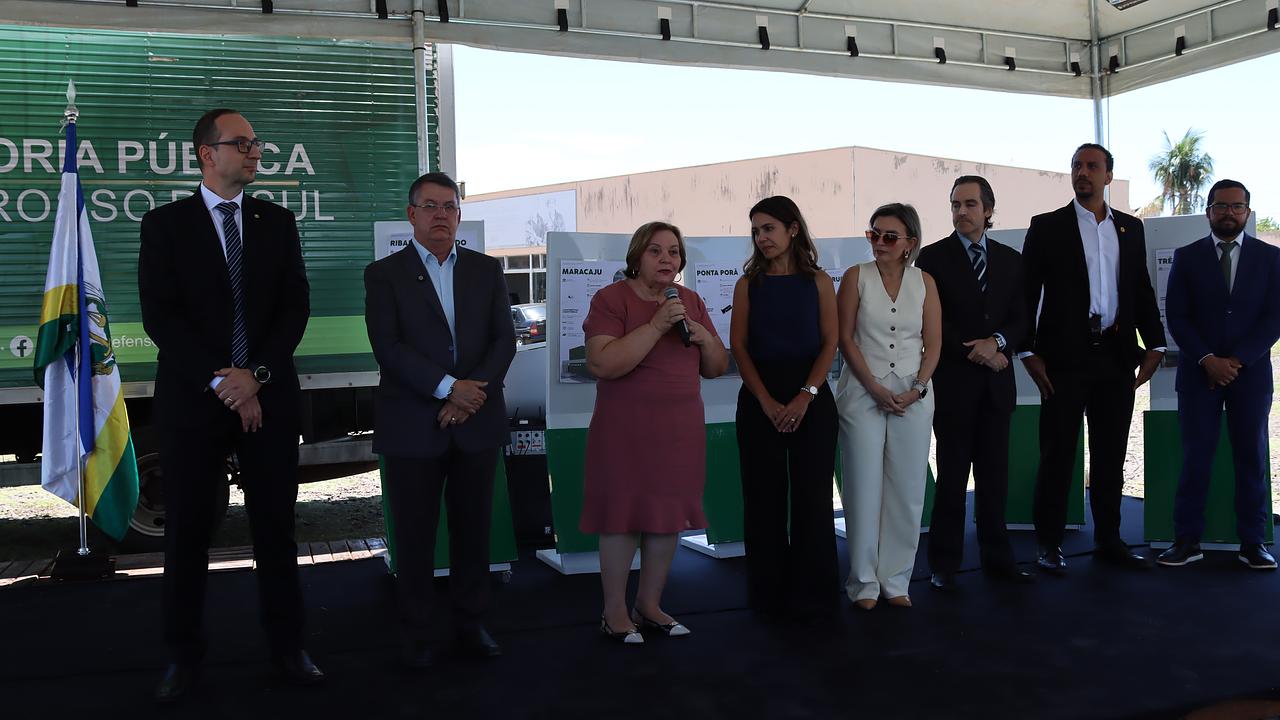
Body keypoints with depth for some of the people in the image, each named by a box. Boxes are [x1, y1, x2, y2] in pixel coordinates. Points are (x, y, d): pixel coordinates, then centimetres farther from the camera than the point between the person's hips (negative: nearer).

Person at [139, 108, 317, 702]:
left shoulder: (278, 222, 10)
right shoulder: (165, 224, 3)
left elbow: (295, 307, 3)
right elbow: (159, 316, -5)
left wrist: (256, 374, -11)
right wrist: (220, 382, -13)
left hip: (269, 396, 2)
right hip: (192, 399, -1)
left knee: (276, 525, 7)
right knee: (187, 529, 6)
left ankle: (287, 646, 18)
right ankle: (184, 654, 20)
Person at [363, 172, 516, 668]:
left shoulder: (487, 270, 11)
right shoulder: (384, 274, 2)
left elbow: (504, 339, 4)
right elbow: (388, 347, -9)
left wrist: (474, 393, -11)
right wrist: (448, 387, -17)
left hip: (476, 423, 3)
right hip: (412, 428, -2)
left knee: (473, 530, 8)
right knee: (414, 535, 5)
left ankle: (470, 626, 21)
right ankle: (417, 635, 17)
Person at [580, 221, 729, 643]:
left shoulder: (690, 302, 11)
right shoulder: (612, 299, -8)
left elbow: (716, 368, 14)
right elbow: (601, 364, -22)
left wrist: (703, 336, -7)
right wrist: (656, 326, -24)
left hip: (680, 429, 6)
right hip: (625, 429, -5)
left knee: (668, 514, 8)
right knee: (623, 514, 0)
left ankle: (649, 605, 22)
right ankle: (614, 611, 13)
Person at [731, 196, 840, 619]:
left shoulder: (818, 282, 3)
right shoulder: (749, 283, 5)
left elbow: (829, 343, -1)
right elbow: (739, 345, 0)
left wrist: (805, 396, -13)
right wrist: (767, 401, -10)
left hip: (812, 398, 0)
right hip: (760, 400, 1)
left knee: (811, 494, 2)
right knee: (764, 496, 4)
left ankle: (810, 592, 14)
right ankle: (769, 592, 15)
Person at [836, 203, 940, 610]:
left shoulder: (924, 282, 7)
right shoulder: (856, 277, 1)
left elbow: (933, 344, 6)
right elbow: (846, 338, -3)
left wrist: (917, 389, -8)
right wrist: (875, 389, -11)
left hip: (913, 396, 2)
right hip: (863, 392, -2)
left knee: (907, 489, 4)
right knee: (864, 487, 0)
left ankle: (895, 580, 15)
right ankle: (864, 581, 11)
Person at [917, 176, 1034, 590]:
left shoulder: (1010, 261, 13)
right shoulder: (934, 258, 0)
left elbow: (1020, 319, 9)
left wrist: (997, 342, -11)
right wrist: (973, 352, -12)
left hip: (996, 382, 4)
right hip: (953, 381, -3)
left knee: (995, 474, 8)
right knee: (952, 475, 0)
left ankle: (997, 559, 17)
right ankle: (944, 565, 7)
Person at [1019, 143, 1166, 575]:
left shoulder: (1131, 228, 13)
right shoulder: (1047, 227, 1)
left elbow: (1142, 290, 15)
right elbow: (1026, 293, -2)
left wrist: (1154, 344, 6)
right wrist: (1029, 352, -8)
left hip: (1116, 355, 4)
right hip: (1065, 356, -4)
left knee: (1111, 454, 10)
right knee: (1057, 453, 0)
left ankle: (1108, 539, 20)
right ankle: (1050, 543, 7)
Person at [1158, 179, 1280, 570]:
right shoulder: (1187, 257, 6)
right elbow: (1176, 317, 0)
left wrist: (1237, 361, -11)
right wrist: (1207, 360, -12)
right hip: (1198, 373, 0)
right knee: (1195, 457, -2)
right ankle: (1187, 541, 2)